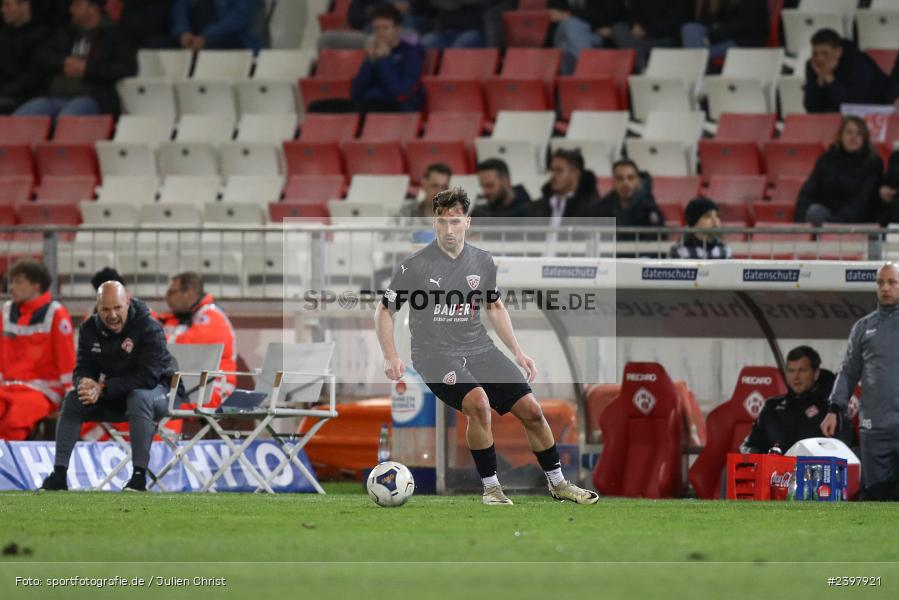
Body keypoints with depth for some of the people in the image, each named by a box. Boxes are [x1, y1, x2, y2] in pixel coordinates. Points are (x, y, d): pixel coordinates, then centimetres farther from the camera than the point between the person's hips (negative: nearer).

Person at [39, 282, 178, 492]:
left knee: (139, 398, -38)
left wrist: (103, 388, -35)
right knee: (72, 400, -15)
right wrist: (85, 384, -29)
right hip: (111, 397, 5)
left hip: (156, 390, -5)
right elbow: (82, 369, -2)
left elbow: (148, 377, -30)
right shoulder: (90, 329, -5)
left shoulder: (149, 329, -23)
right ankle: (59, 474, -15)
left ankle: (139, 476, -37)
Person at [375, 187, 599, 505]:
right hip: (436, 355, -5)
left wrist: (518, 352, 15)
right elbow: (384, 311, 0)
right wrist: (391, 358, -12)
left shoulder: (483, 262, 5)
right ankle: (490, 487, -16)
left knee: (531, 410, -4)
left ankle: (557, 483, 17)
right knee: (478, 401, -32)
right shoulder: (415, 266, -8)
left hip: (479, 348, 5)